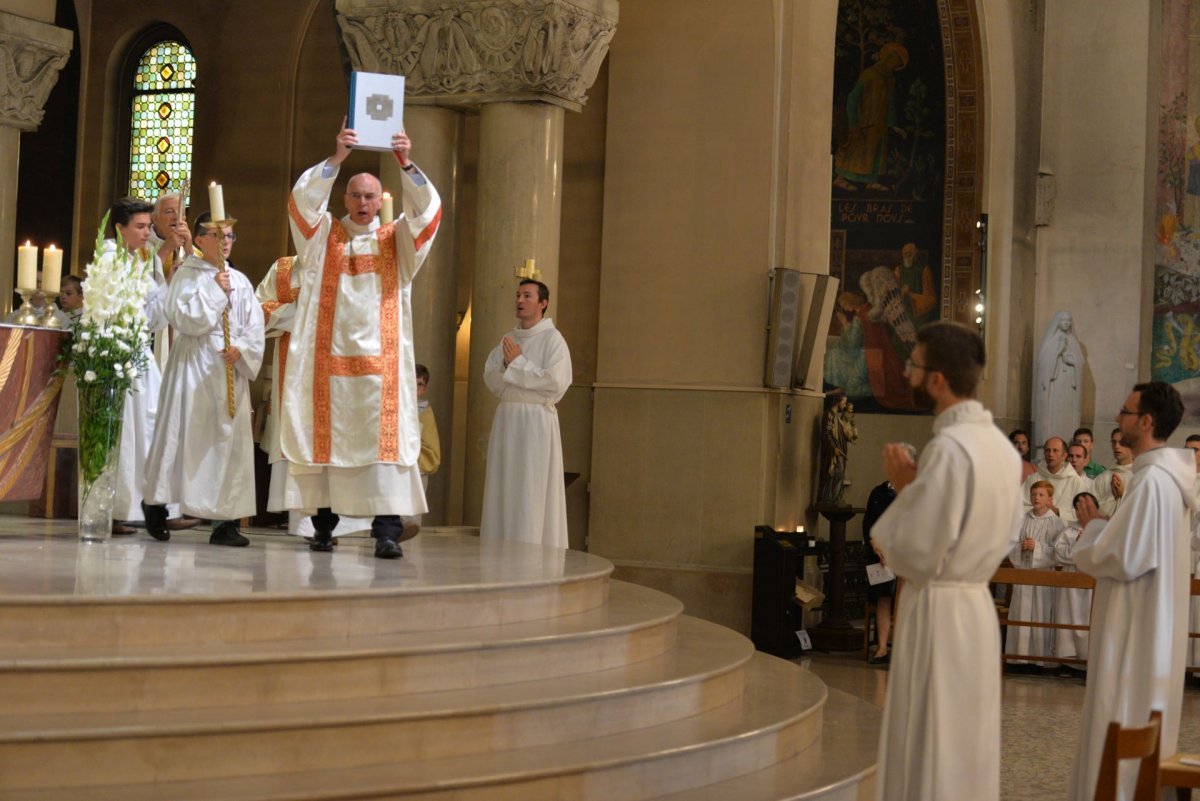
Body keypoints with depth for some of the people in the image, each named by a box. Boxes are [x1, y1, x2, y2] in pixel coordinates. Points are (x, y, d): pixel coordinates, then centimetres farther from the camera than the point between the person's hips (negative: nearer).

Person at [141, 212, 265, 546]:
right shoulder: (187, 274, 1)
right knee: (186, 432, -4)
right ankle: (157, 504, 12)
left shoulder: (240, 281, 13)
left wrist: (242, 349, -9)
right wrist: (215, 290, -10)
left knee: (230, 437, 0)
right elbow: (183, 318, -11)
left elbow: (255, 326, 9)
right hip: (194, 364, -4)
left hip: (230, 367, 4)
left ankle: (224, 520, 0)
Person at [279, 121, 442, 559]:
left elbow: (426, 209, -3)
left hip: (380, 362, 0)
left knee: (385, 441, -9)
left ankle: (387, 530, -12)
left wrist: (406, 165, -18)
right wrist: (336, 158, -17)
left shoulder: (396, 240, 12)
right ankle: (323, 524, 10)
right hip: (328, 359, 0)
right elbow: (303, 198, -5)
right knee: (325, 439, 1)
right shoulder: (323, 235, 12)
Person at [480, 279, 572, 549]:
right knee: (504, 490, 5)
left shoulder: (553, 339, -5)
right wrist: (507, 364, -10)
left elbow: (556, 381, -16)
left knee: (532, 494, -7)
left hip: (536, 419, -6)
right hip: (506, 418, 7)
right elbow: (490, 378, 10)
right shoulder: (508, 339, 15)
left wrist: (518, 363, -11)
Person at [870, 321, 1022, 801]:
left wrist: (903, 490, -5)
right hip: (977, 604, 9)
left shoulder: (949, 447, -20)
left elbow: (915, 555, -21)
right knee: (967, 744, 16)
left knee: (930, 749, 1)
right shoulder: (1002, 446, 7)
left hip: (938, 611, -9)